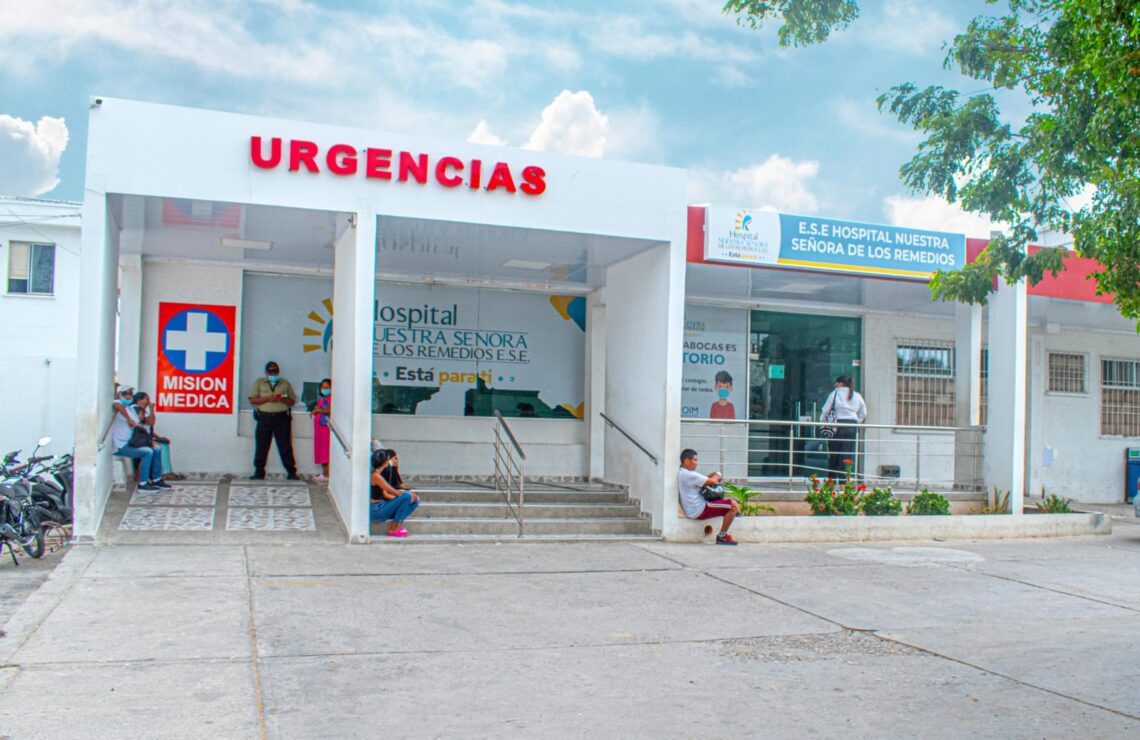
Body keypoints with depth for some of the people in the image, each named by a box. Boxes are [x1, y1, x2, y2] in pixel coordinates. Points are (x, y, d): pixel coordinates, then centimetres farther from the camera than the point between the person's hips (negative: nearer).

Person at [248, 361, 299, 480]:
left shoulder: (285, 384, 13)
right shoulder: (259, 383, 10)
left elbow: (292, 401, 11)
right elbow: (252, 400, 1)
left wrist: (283, 399, -10)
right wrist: (268, 398, -13)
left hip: (282, 418, 0)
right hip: (264, 418, 0)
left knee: (285, 446, -1)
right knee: (261, 447, 1)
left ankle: (291, 472, 3)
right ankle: (259, 472, 8)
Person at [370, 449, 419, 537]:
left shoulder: (377, 474, 13)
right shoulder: (376, 476, -17)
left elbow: (385, 495, 13)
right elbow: (394, 492, -17)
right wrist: (410, 495, -2)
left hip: (381, 507, 9)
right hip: (376, 511, -9)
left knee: (414, 501, 2)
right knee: (407, 496, -24)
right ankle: (393, 530, -16)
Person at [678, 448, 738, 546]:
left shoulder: (681, 473, 15)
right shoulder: (689, 475, -19)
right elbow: (712, 481, -18)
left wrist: (713, 476, 2)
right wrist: (717, 476, 4)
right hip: (700, 510, -11)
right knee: (734, 505, -15)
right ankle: (722, 537, -6)